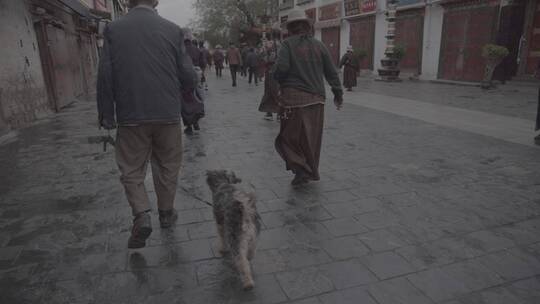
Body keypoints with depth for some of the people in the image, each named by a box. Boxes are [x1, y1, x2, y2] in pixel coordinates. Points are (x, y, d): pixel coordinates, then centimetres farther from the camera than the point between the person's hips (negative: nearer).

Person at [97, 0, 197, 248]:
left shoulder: (113, 29, -1)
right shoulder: (172, 30, -2)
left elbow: (105, 76, -5)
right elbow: (189, 77, -3)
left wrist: (107, 115, 4)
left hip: (131, 116, 0)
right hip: (167, 114, 1)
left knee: (131, 170, 13)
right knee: (167, 167, 17)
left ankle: (142, 215, -2)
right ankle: (166, 213, 30)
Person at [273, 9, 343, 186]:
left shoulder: (288, 44, -3)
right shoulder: (318, 45, 9)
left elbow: (281, 68, -16)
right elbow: (331, 72, 8)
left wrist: (278, 81, 6)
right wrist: (338, 94, 16)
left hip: (294, 98, -4)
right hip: (316, 99, 5)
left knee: (291, 136, 6)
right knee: (311, 138, 14)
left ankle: (301, 170, -6)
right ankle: (311, 172, 23)